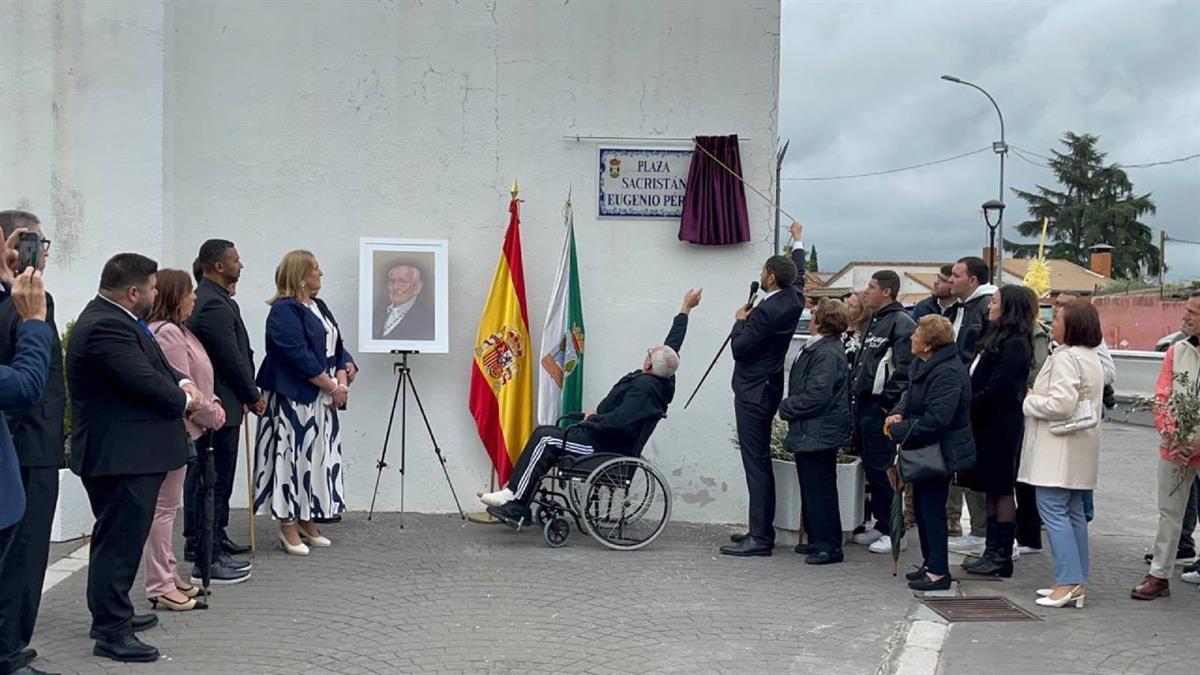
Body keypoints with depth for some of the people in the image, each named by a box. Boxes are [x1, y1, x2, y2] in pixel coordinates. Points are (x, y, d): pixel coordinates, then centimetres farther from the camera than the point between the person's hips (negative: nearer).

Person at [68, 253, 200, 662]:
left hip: (128, 452, 11)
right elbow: (146, 382, -24)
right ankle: (110, 632, 0)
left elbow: (156, 365, 17)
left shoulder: (112, 318, 11)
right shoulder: (105, 327, -23)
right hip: (120, 456, -11)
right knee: (119, 541, -6)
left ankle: (113, 613, 34)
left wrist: (182, 382, -2)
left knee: (122, 538, 21)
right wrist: (185, 400, -7)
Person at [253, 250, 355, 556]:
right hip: (294, 398, -9)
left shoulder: (319, 307, 15)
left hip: (323, 400, 9)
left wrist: (342, 378, -4)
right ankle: (288, 525, 3)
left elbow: (336, 347, 14)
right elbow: (298, 356, -19)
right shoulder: (283, 310, -13)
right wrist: (333, 386, -15)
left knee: (318, 458, 11)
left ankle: (307, 521, 20)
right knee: (295, 455, -5)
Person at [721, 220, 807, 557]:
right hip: (768, 388, 10)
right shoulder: (794, 300, 6)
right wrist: (797, 242, 44)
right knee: (760, 461, 14)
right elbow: (798, 275, 28)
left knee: (756, 462, -9)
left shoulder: (766, 311, -21)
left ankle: (760, 537, -10)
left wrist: (740, 321, 1)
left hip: (753, 392, -10)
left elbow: (739, 348, -18)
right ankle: (762, 530, 20)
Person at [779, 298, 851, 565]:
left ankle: (829, 545, 2)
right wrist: (789, 406, 10)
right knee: (811, 488, 17)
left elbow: (816, 396, -24)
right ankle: (817, 540, 26)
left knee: (819, 489, -4)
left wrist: (785, 407, -13)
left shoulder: (827, 354, -20)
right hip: (810, 432, 10)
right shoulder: (817, 348, 12)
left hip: (819, 433, -10)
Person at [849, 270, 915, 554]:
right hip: (864, 406, 10)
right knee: (871, 467, 13)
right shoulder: (874, 322, 19)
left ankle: (895, 532, -1)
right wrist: (854, 397, 18)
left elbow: (905, 369, -19)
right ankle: (881, 525, 23)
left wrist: (889, 403, -20)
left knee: (881, 469, -7)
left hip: (881, 408, -10)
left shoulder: (901, 323, -12)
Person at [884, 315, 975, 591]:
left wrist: (897, 431, -21)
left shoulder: (947, 373, -25)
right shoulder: (923, 365, 7)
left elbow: (936, 420, -30)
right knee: (922, 506, 18)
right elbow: (911, 395, 18)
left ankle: (938, 572, 5)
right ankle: (930, 563, 30)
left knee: (932, 508, -3)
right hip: (926, 451, 10)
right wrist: (898, 413, -4)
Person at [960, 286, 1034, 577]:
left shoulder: (1015, 344, -15)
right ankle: (993, 551, 19)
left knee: (1001, 489, -3)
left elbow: (996, 389, -21)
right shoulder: (997, 338, 15)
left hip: (1001, 427, -9)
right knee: (991, 489, 13)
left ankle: (1002, 556, 4)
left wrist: (966, 406, -14)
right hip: (988, 424, 9)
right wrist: (967, 405, 3)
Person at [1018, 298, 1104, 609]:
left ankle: (1069, 581, -11)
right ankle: (1076, 583, 16)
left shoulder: (1066, 358, -17)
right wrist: (1038, 398, 12)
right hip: (1079, 447, 10)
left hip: (1059, 448, -10)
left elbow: (1061, 405, -25)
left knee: (1053, 510, -9)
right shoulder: (1090, 356, 16)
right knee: (1074, 512, 12)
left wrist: (1030, 401, -8)